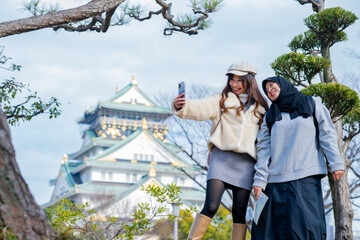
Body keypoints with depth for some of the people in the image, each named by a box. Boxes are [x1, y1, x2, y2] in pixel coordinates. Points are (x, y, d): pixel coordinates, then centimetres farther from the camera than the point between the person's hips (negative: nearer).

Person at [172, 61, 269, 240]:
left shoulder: (260, 107, 17)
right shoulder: (222, 100, 9)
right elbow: (201, 108, -8)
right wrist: (181, 107, -30)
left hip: (245, 162, 2)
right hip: (222, 157, -2)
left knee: (240, 212, 0)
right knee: (211, 206, -16)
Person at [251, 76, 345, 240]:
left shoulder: (312, 104, 15)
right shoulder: (270, 116, 20)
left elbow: (327, 135, 8)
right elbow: (264, 149, 11)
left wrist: (336, 163, -5)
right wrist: (260, 180, -1)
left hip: (306, 177, -3)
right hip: (276, 180, 3)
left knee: (305, 225, -14)